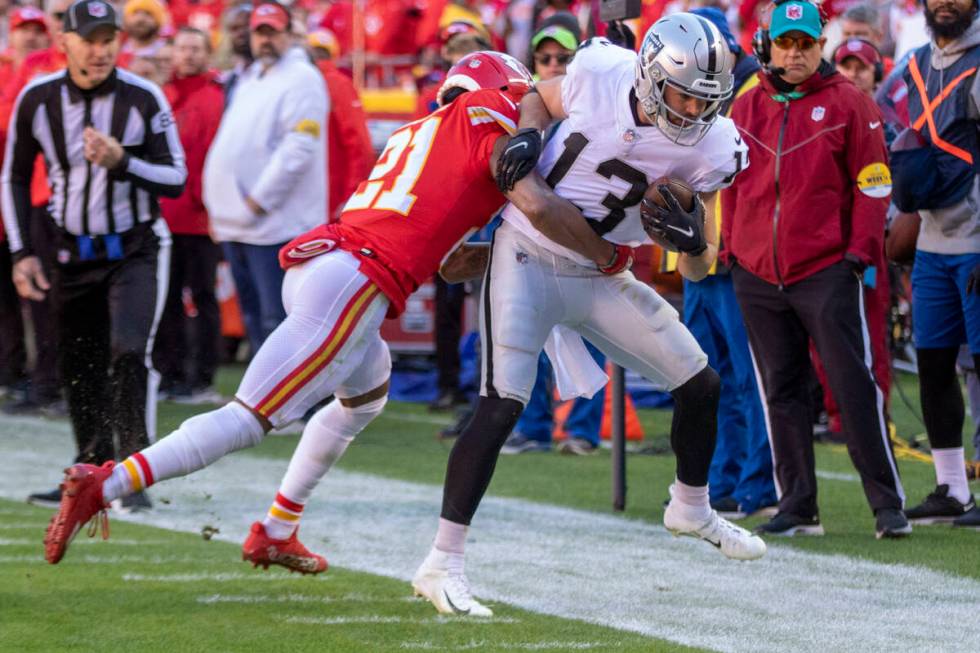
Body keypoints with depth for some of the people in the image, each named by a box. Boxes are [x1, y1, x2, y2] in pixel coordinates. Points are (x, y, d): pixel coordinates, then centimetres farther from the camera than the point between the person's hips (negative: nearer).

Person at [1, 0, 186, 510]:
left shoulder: (144, 100, -12)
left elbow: (176, 180, -9)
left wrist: (121, 162, -26)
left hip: (136, 251, -3)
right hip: (74, 253, 3)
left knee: (129, 353, -21)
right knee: (80, 370, 9)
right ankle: (94, 470, 28)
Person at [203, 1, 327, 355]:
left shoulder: (301, 79, -7)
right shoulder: (248, 81, 21)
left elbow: (298, 150, -17)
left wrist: (257, 202, -17)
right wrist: (219, 206, 15)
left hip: (276, 222, -9)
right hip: (235, 226, 9)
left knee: (278, 322, -12)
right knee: (255, 320, 13)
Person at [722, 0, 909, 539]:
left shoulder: (848, 104, 0)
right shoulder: (745, 109, 12)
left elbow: (872, 183, -1)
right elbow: (730, 184, 19)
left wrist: (860, 251, -8)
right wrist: (731, 249, 12)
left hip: (826, 271, -4)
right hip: (758, 277, 4)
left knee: (855, 387, -7)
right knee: (780, 393, 7)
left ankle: (888, 504, -5)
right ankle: (797, 508, 12)